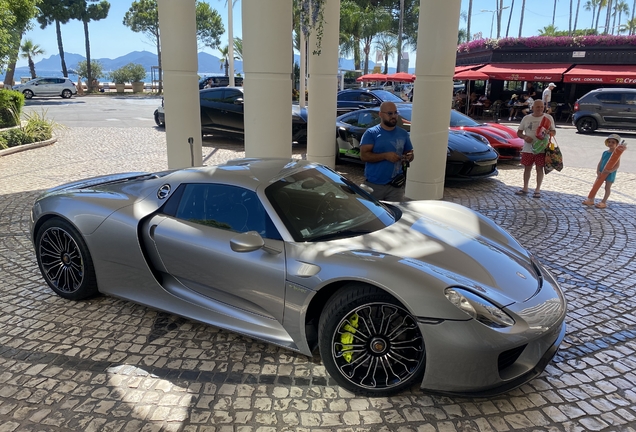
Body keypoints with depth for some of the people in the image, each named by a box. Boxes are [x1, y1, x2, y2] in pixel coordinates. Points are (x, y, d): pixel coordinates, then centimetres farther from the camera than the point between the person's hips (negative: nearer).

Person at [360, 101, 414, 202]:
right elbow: (364, 155, -10)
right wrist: (385, 156, -19)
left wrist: (408, 158, -5)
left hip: (395, 186, 3)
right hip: (373, 185, -3)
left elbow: (409, 153, 20)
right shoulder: (371, 133, -2)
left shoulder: (403, 134, 11)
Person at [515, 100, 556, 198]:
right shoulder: (526, 118, 5)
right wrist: (525, 137, -13)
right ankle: (525, 188, 22)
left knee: (539, 169, 2)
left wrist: (549, 133, -17)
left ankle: (537, 190, 11)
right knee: (527, 168, 10)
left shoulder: (548, 118, 2)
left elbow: (553, 131, 7)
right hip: (528, 149, 2)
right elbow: (519, 132, 8)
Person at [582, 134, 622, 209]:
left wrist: (608, 171, -26)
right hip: (601, 172, 6)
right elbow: (600, 162, 8)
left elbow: (617, 166, -18)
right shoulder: (605, 152, 7)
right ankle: (591, 200, 17)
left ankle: (603, 202, 13)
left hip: (610, 174, -6)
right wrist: (598, 171, -6)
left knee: (607, 187, 5)